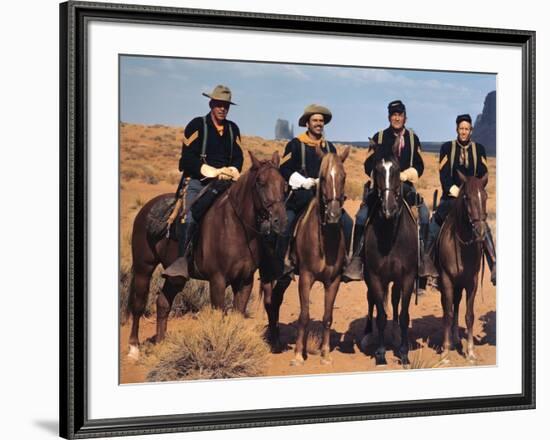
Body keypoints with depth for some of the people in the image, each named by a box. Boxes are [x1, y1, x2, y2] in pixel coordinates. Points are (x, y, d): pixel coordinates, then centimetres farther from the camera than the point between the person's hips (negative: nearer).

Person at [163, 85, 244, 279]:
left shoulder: (233, 129, 16)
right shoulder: (197, 125, 1)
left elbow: (238, 157, 14)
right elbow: (188, 157, -6)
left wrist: (232, 171, -9)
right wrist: (212, 172, -15)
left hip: (224, 182, 5)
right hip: (197, 180, -5)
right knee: (190, 216, -25)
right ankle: (182, 262, -26)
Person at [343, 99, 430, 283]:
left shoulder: (413, 138, 8)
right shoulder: (379, 137, 4)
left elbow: (418, 166, 5)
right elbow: (369, 165, 2)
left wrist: (403, 175, -12)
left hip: (405, 185, 1)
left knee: (424, 214, -19)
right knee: (362, 216, -19)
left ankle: (421, 254, -6)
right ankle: (357, 258, -12)